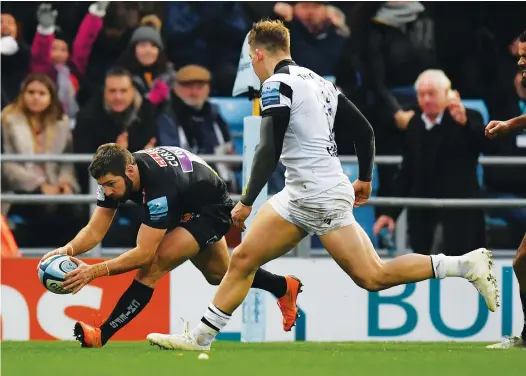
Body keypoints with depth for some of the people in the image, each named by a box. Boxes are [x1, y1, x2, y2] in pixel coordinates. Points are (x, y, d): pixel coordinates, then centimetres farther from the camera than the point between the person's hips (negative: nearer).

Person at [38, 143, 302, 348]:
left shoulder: (159, 183, -43)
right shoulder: (115, 174, -22)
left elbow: (145, 254, -42)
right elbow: (94, 230, -19)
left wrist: (95, 271, -48)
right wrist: (68, 250, -40)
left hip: (212, 210, -9)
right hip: (186, 207, 9)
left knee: (153, 265, -27)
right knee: (219, 275, 29)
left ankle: (102, 336, -26)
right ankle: (285, 287, 52)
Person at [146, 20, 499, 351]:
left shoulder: (278, 84, -10)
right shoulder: (318, 81, 14)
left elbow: (269, 151, -19)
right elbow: (364, 129, 16)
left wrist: (246, 202, -14)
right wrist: (365, 179, 28)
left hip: (320, 197, -10)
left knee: (372, 276, -9)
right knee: (242, 259, 9)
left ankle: (466, 264, -5)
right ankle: (201, 337, 11)